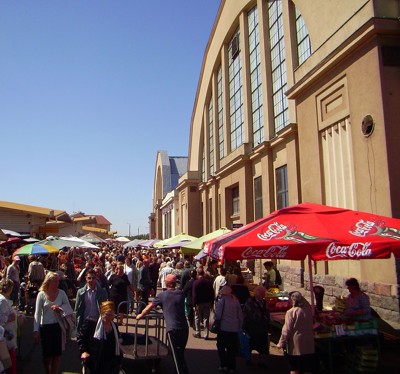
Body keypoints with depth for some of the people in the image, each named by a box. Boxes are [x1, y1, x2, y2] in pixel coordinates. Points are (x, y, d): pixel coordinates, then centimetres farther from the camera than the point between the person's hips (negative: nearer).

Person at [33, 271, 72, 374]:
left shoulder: (61, 293, -4)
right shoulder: (41, 294, -8)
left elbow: (68, 306, 4)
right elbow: (37, 314, -6)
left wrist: (60, 308, -18)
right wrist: (36, 330, -8)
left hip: (58, 326, 1)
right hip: (45, 327, -1)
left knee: (57, 354, 4)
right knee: (47, 355, 10)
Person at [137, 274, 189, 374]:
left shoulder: (162, 295, -3)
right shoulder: (181, 293, 7)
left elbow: (149, 307, 5)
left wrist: (140, 315, 23)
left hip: (173, 329, -4)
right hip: (184, 328, 4)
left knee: (178, 356, 3)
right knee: (181, 353, 20)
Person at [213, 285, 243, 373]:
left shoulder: (221, 301, -9)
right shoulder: (235, 301, 4)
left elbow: (218, 315, -13)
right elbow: (240, 316, 7)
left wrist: (215, 317, 8)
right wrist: (239, 327, 16)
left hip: (224, 327, -4)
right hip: (234, 328, 4)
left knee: (221, 347, 11)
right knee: (232, 348, 12)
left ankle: (224, 365, 7)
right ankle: (231, 367, 15)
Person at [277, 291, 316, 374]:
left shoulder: (291, 312, -17)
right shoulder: (308, 310, -4)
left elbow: (287, 330, -14)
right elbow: (312, 324, 10)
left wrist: (281, 343, -6)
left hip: (295, 345, -4)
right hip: (308, 345, 4)